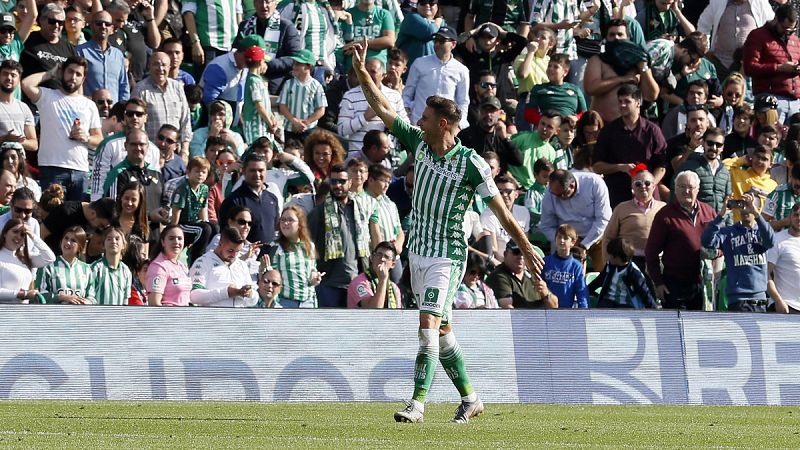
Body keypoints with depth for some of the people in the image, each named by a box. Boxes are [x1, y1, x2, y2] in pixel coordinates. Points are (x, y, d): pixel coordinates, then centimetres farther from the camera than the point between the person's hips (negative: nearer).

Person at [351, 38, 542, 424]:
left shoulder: (471, 163, -14)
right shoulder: (419, 143, 3)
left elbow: (500, 210, -10)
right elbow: (382, 109, 8)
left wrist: (526, 248, -6)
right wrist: (361, 72, 1)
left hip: (447, 257, -7)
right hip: (418, 251, 7)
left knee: (429, 325, -18)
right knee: (442, 330, 13)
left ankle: (418, 403, -21)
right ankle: (470, 398, 23)